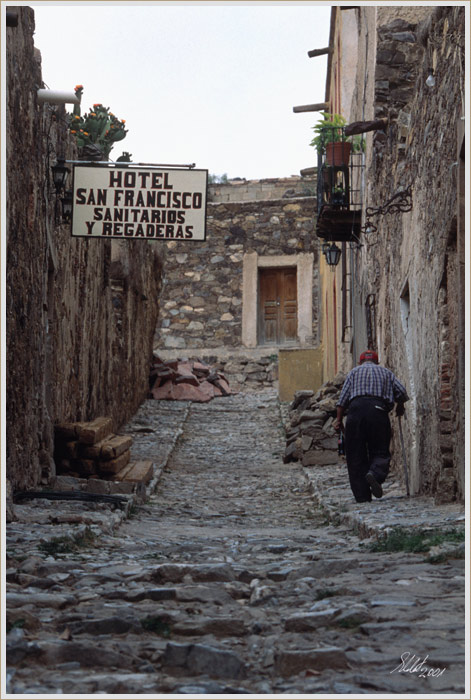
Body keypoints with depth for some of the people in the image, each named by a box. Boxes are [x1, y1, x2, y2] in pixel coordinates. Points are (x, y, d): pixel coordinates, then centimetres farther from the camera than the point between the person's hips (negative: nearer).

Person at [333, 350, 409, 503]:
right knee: (380, 451, 4)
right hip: (378, 410, 0)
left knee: (356, 456, 4)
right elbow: (401, 392, 11)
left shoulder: (354, 372, 21)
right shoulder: (386, 372, 23)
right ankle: (375, 474, -29)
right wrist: (400, 407, 29)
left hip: (356, 408, 0)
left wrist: (339, 419, 10)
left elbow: (343, 397, 10)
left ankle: (362, 497, -1)